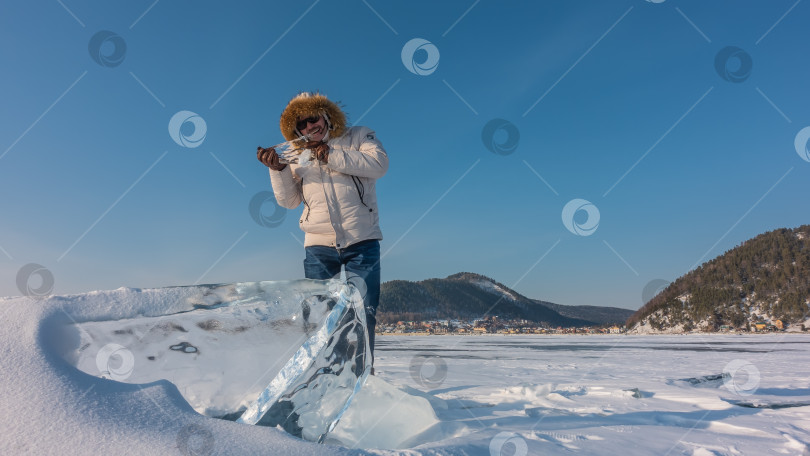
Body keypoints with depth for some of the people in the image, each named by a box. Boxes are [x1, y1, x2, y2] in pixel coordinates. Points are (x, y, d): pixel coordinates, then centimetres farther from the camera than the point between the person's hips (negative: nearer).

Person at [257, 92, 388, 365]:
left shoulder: (359, 137, 7)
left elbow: (379, 164, -12)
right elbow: (288, 200, 9)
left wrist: (332, 156, -13)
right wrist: (277, 170, -8)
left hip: (361, 242, -2)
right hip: (318, 244, 3)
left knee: (364, 311, -1)